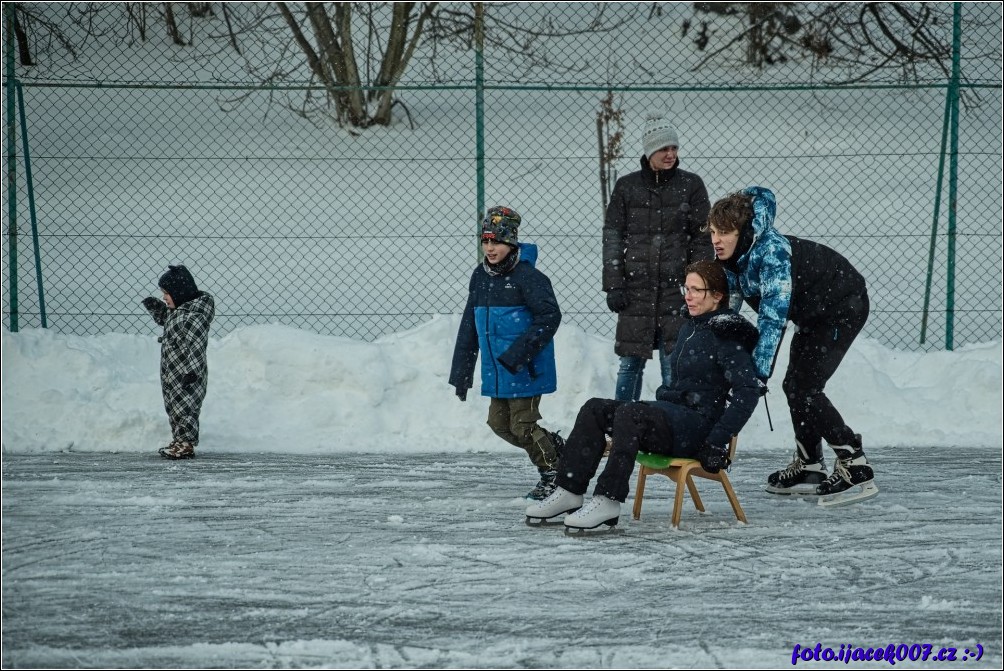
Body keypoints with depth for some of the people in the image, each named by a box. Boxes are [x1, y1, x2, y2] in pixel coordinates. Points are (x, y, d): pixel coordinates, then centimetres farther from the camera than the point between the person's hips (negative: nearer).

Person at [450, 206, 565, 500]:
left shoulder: (527, 276, -15)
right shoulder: (480, 277, 8)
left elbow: (549, 317, -20)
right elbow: (469, 329, 13)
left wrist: (518, 354, -25)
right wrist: (462, 373, 11)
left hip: (526, 370, -8)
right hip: (497, 372, 8)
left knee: (522, 425, -4)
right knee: (499, 423, 12)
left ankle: (553, 474, 15)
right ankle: (556, 448, 31)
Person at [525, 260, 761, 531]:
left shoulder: (727, 336, -9)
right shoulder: (690, 329, 19)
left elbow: (748, 391, -17)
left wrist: (718, 442, -21)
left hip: (700, 424, -9)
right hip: (672, 410, 9)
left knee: (629, 413, -33)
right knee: (595, 409, -6)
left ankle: (608, 501, -37)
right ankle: (569, 491, -14)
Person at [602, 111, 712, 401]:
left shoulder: (691, 186, 4)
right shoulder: (626, 187, 5)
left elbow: (702, 238, 5)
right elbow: (612, 237, 6)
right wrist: (613, 286, -1)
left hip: (676, 287, -1)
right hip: (636, 287, 1)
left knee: (673, 362, -1)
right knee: (631, 362, 3)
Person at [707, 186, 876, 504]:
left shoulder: (771, 251, -34)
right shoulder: (729, 260, -6)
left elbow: (773, 312, -41)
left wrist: (758, 369, -46)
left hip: (844, 307, -10)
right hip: (813, 315, 10)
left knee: (805, 388, -17)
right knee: (794, 385, 14)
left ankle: (856, 470, -16)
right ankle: (809, 468, 27)